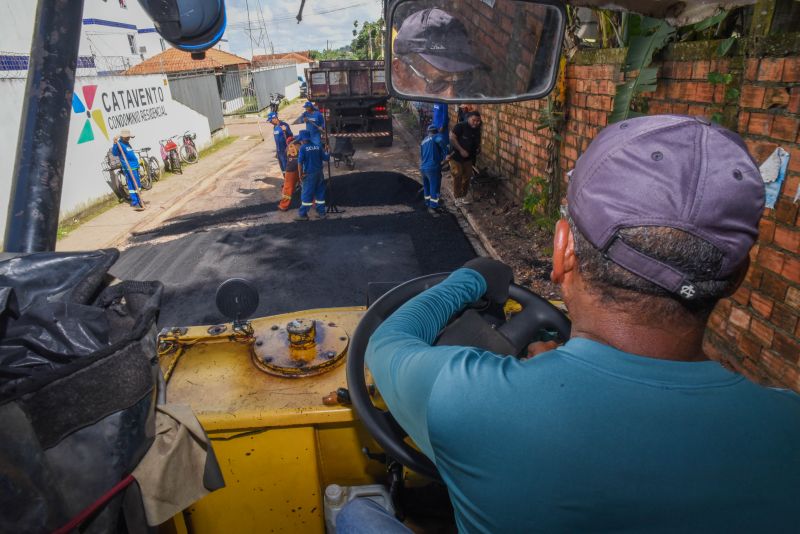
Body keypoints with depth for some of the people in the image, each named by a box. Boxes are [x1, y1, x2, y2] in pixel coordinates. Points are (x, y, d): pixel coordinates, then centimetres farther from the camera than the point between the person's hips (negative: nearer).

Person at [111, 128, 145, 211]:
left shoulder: (127, 143, 16)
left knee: (138, 185, 16)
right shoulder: (120, 144, -11)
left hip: (135, 167, 9)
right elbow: (115, 153, -26)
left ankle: (138, 200, 27)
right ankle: (135, 203, -7)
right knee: (133, 185, -9)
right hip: (129, 168, -9)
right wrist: (115, 143, -40)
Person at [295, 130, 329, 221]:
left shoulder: (303, 148, -11)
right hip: (319, 173, 5)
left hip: (309, 174, -5)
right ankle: (321, 213, 16)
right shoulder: (318, 147, 3)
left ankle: (302, 214, 7)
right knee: (320, 193, 12)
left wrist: (301, 173, -8)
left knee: (306, 194, 2)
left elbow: (300, 162, -18)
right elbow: (326, 158, 5)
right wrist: (326, 152, 25)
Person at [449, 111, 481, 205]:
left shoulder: (477, 130, 1)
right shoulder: (460, 126, -20)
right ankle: (457, 197, 7)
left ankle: (463, 196, 26)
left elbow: (477, 142, 16)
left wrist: (478, 148, -7)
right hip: (456, 156, -6)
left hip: (468, 157, 6)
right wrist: (461, 150, -26)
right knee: (457, 176, -7)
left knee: (467, 176, 10)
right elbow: (452, 138, -24)